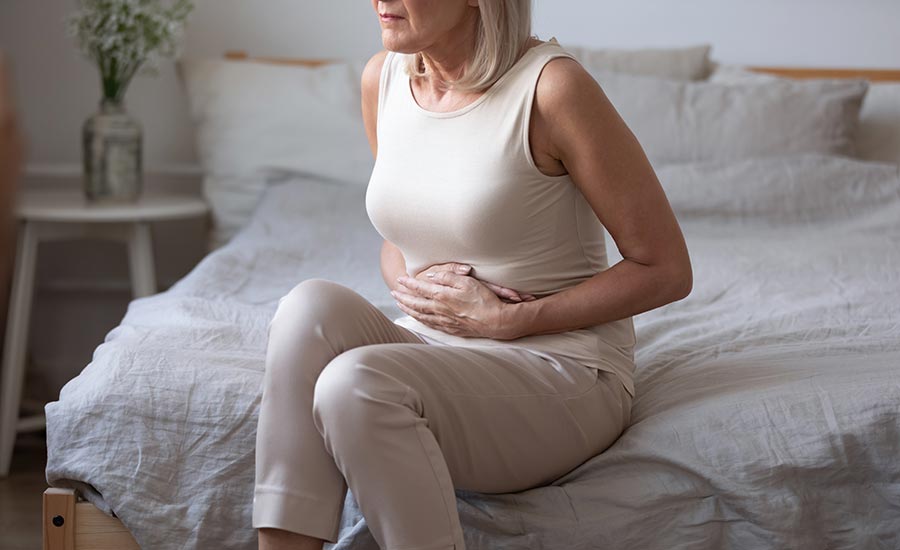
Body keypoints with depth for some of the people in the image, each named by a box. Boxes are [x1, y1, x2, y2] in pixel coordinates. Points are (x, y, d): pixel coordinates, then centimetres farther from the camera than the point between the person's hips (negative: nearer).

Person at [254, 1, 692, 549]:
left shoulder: (552, 84, -15)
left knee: (356, 383, -31)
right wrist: (415, 286, -5)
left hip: (562, 370, -6)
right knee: (313, 304, -24)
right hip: (430, 346, 6)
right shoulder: (383, 78, 5)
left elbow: (666, 269, -11)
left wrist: (508, 320, -14)